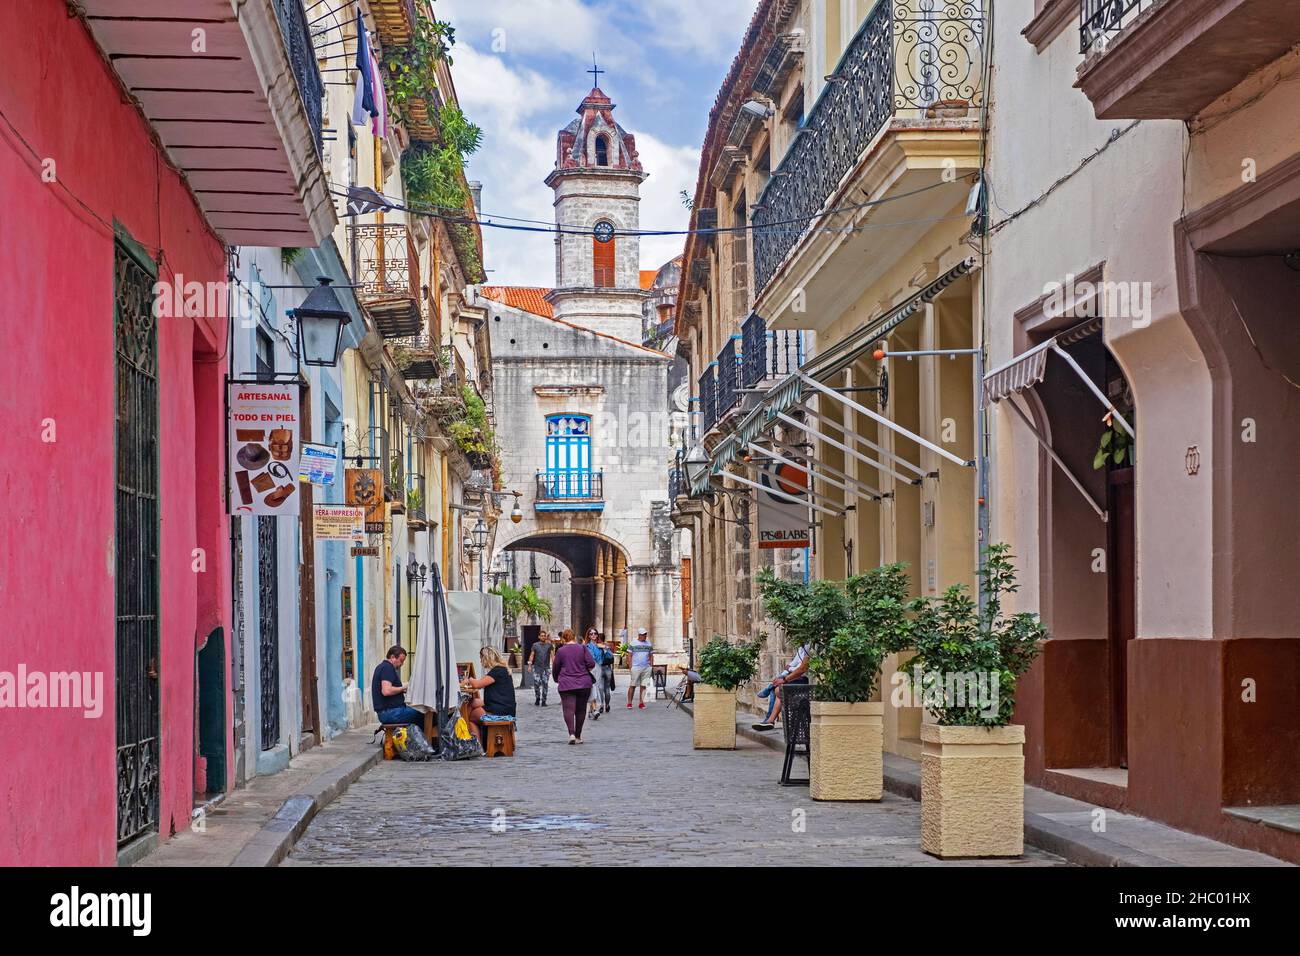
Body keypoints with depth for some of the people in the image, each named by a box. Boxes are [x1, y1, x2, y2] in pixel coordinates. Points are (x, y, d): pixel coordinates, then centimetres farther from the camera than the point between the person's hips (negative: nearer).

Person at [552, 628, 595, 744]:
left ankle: (571, 733, -26)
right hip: (584, 683, 2)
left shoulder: (560, 651, 1)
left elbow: (555, 668, 8)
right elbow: (591, 663, -6)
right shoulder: (582, 648, 2)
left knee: (569, 709, -8)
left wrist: (556, 679, 27)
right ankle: (578, 736, 17)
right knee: (581, 710, 12)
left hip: (566, 685, -2)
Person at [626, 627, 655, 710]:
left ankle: (642, 702, 7)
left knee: (643, 685, 3)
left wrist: (651, 666, 8)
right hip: (636, 667, -3)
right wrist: (630, 667, -5)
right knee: (632, 685, -4)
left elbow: (651, 656, 16)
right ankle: (629, 703, -1)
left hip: (646, 668, 3)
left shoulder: (649, 644, 12)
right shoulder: (633, 643, 3)